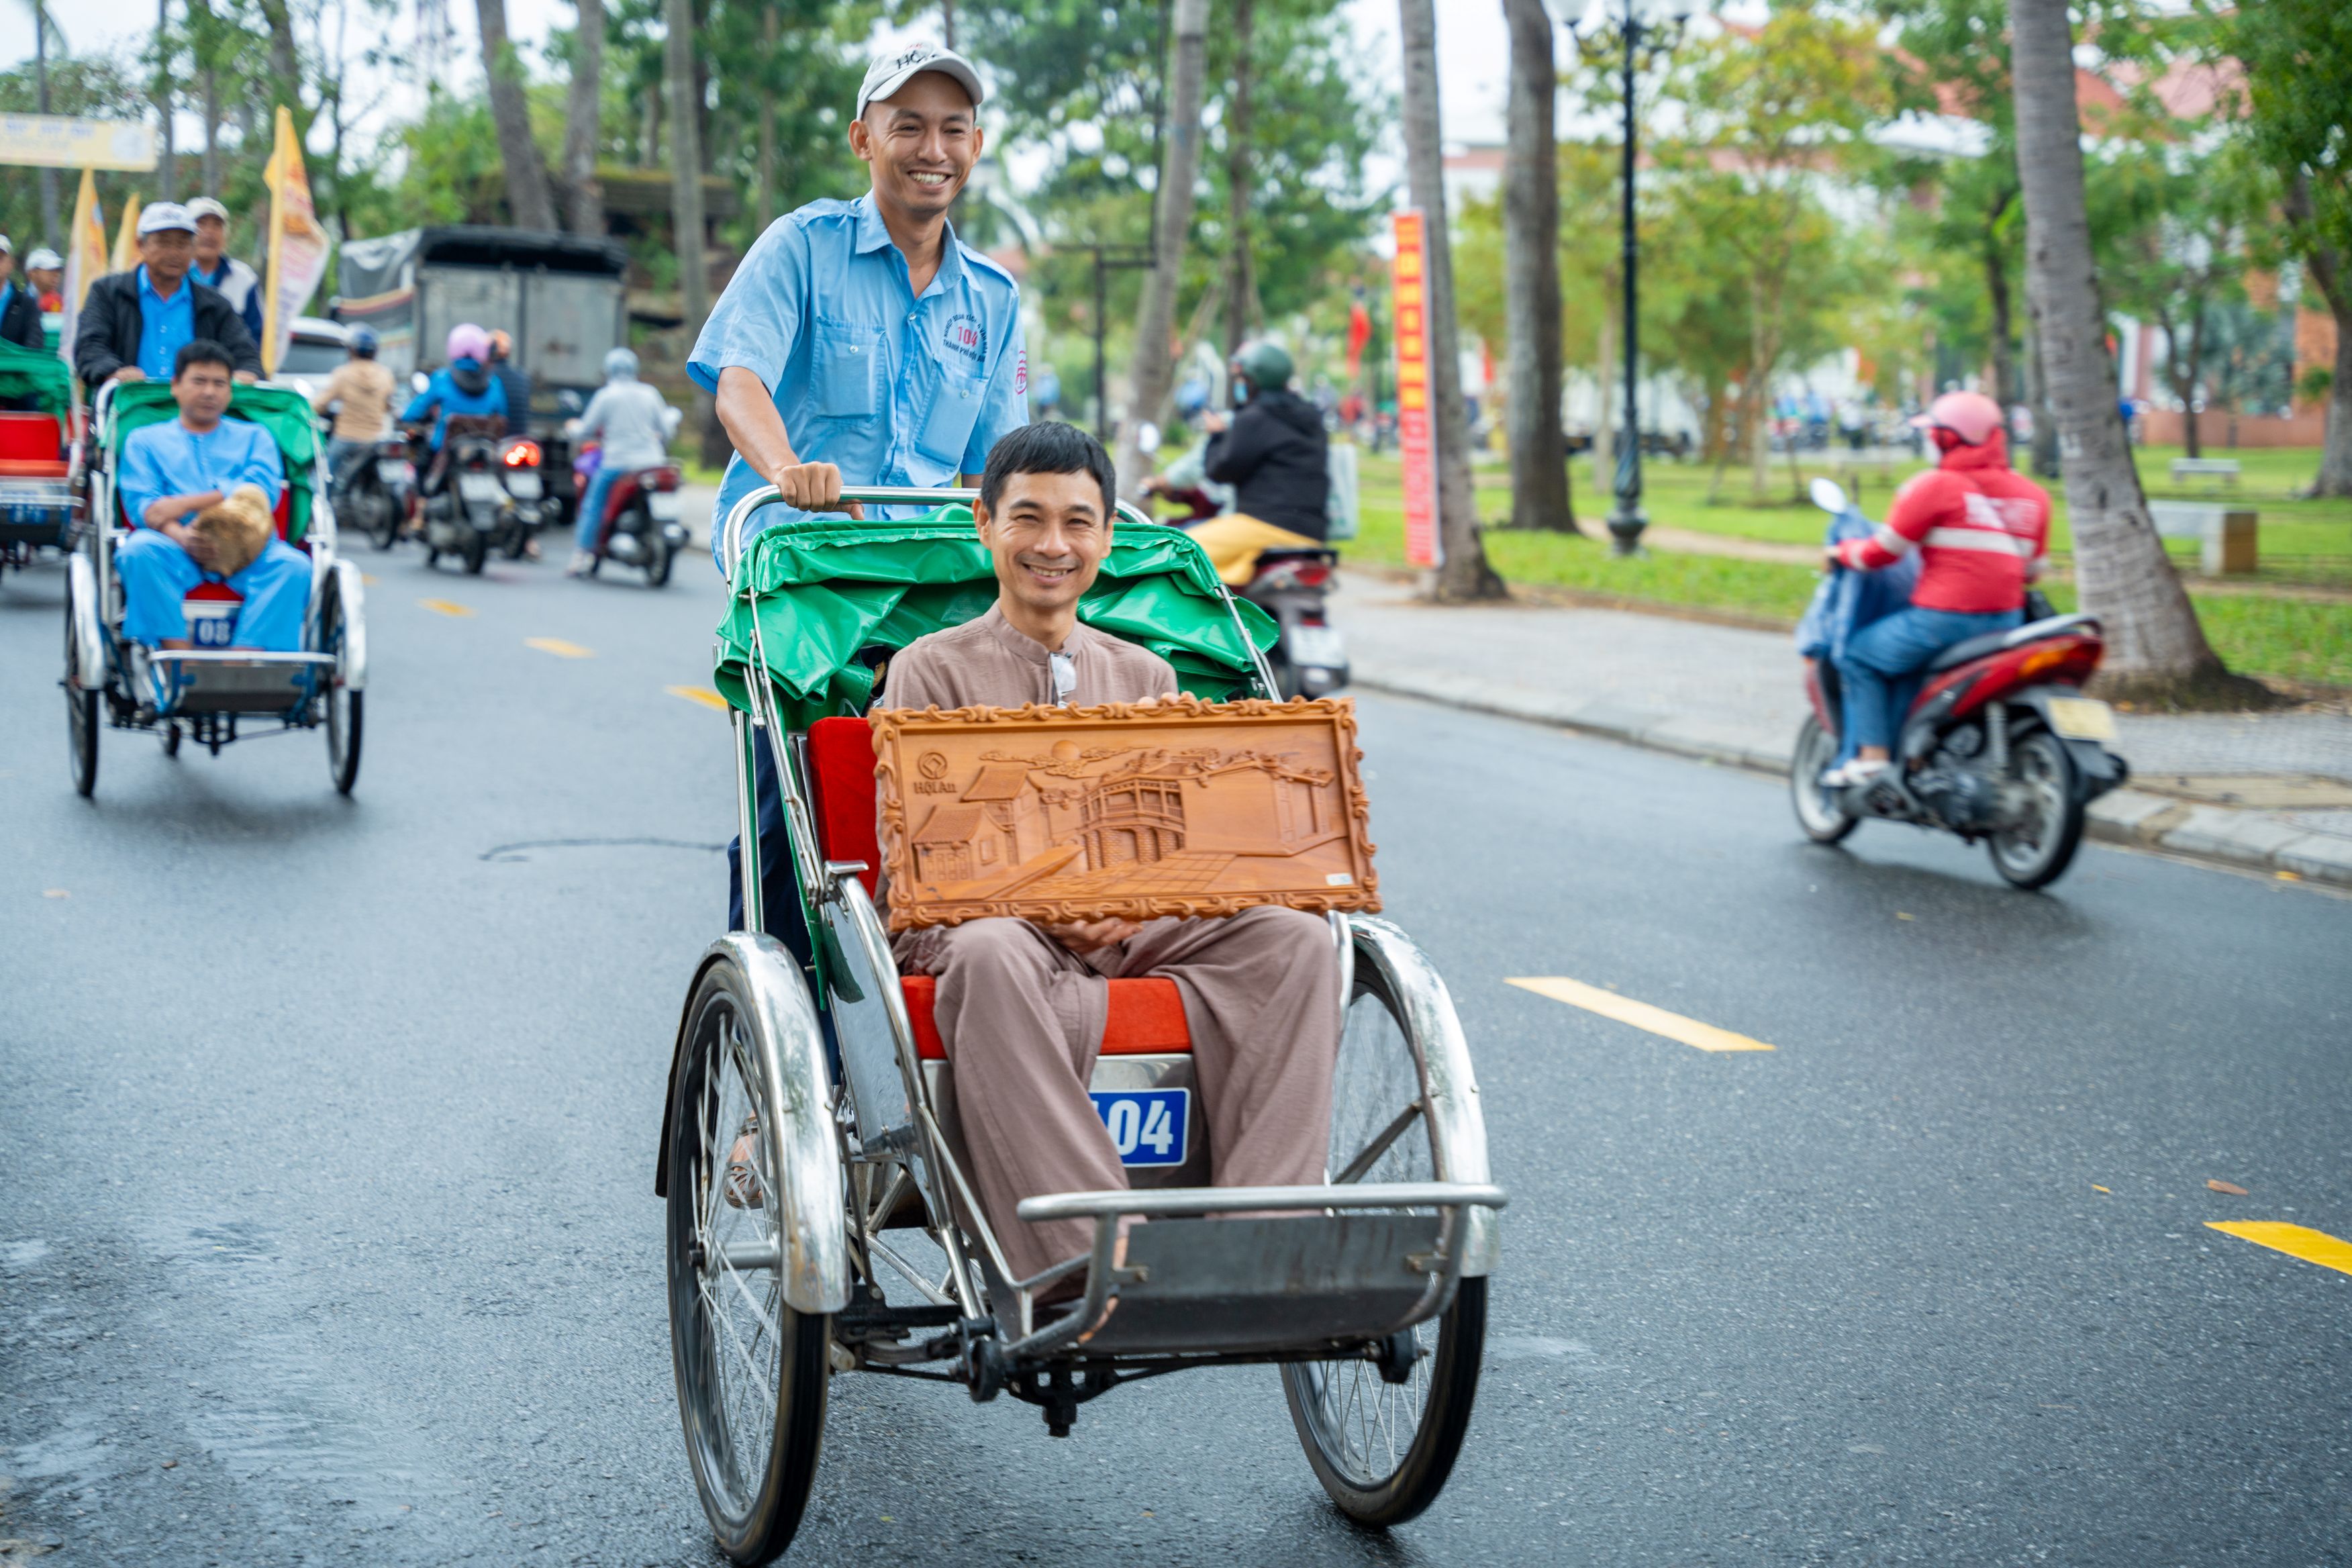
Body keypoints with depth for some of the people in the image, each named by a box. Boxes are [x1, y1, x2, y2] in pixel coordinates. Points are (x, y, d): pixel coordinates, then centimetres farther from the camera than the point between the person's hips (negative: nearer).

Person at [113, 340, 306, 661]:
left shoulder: (253, 437, 25)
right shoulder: (145, 440, 22)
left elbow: (263, 490, 4)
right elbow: (140, 502, 5)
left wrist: (186, 503, -7)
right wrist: (181, 535, -18)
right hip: (176, 548, 0)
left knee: (293, 565, -32)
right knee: (138, 550, -34)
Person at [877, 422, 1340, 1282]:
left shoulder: (1145, 678, 22)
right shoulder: (929, 671, 10)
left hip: (1135, 936, 4)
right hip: (969, 924, -4)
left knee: (1295, 940, -24)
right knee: (993, 958, -41)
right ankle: (1083, 1261, -47)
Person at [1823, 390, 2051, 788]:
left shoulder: (1935, 486, -7)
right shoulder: (2032, 494, 11)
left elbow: (1883, 550, -4)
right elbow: (2033, 568, 17)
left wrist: (1843, 553, 15)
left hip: (1945, 618, -7)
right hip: (2006, 620, 7)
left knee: (1859, 657, 11)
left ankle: (1871, 757, 0)